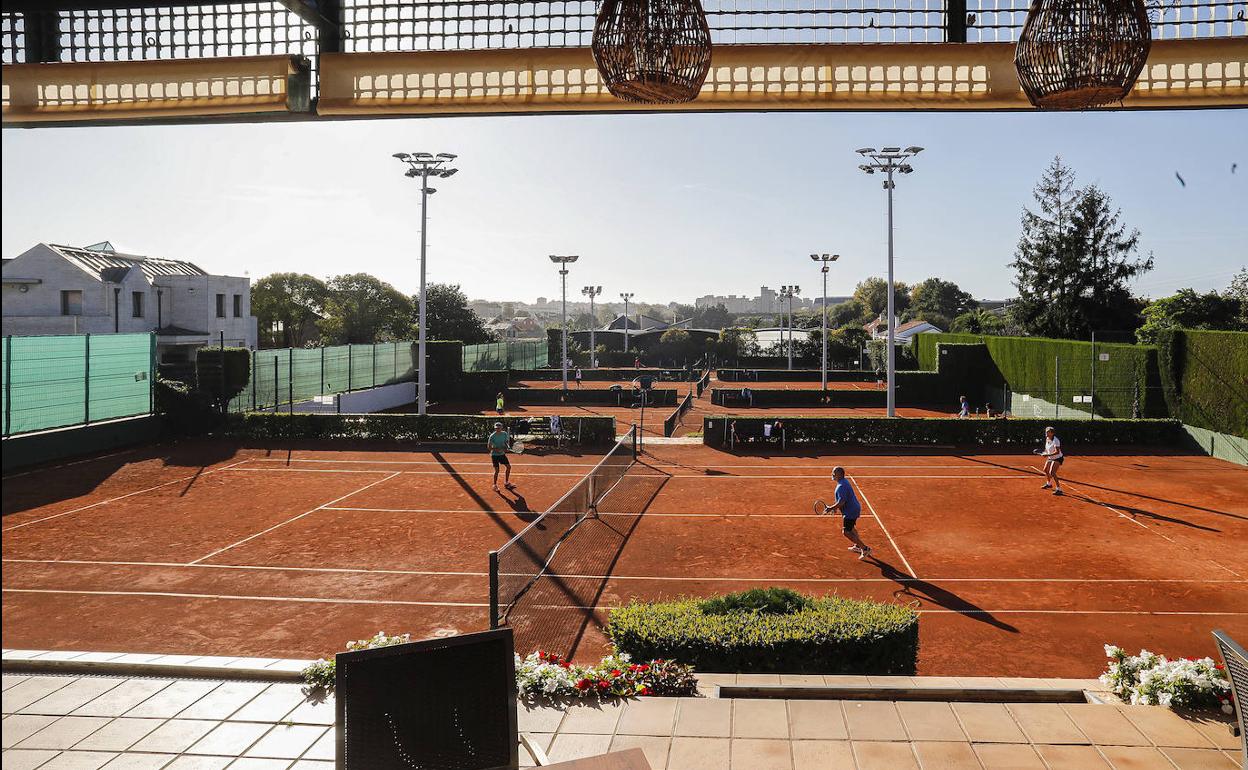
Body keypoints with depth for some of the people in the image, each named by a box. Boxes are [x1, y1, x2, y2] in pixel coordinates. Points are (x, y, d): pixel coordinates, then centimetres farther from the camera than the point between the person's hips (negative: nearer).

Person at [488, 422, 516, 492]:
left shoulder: (504, 434, -4)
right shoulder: (492, 436, -17)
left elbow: (507, 441, 12)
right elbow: (489, 446, -14)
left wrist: (506, 447, -9)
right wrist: (496, 449, -28)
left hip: (502, 454, 6)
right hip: (495, 455, -6)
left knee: (508, 466, 9)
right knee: (497, 470, -7)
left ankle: (506, 483, 25)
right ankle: (495, 485, 11)